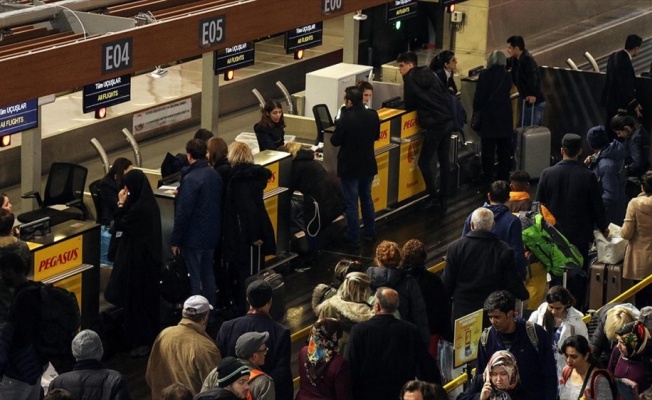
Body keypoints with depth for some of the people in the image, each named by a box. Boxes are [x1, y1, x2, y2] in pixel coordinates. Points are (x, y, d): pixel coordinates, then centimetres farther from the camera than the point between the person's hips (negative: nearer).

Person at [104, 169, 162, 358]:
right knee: (148, 297, 18)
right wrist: (125, 205, 6)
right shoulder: (148, 202, 5)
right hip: (149, 257, 10)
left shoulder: (139, 208, -25)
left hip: (137, 259, -10)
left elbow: (119, 225, -15)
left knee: (136, 299, -1)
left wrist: (121, 204, -9)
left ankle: (141, 340, 4)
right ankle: (151, 334, 27)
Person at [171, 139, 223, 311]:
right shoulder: (215, 175, 3)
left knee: (195, 277, 0)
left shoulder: (191, 179, -21)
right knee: (208, 273, 17)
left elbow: (183, 213, -21)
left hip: (193, 238, -8)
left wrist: (175, 240, -13)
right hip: (212, 234, 8)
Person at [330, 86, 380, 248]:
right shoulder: (373, 115, -7)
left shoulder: (346, 119, -25)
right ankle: (370, 232, 32)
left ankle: (353, 239, 9)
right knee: (367, 198, 23)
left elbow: (335, 141, -14)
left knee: (351, 203, 4)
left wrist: (338, 125, 2)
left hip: (350, 167, -5)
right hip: (368, 165, 6)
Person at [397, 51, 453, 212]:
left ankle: (433, 195, 3)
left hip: (434, 124, -7)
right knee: (444, 160, 13)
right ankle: (444, 197, 18)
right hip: (448, 120, 7)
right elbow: (444, 92, 17)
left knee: (424, 161, 4)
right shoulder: (429, 74, 13)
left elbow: (409, 106, -1)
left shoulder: (409, 79, -5)